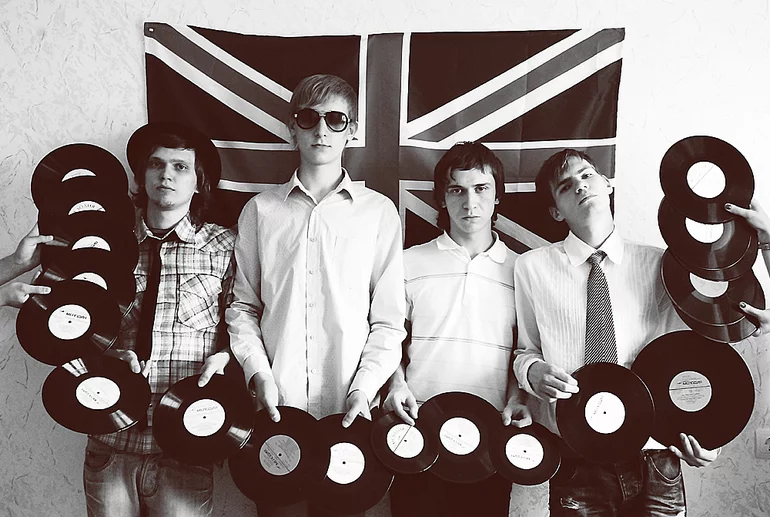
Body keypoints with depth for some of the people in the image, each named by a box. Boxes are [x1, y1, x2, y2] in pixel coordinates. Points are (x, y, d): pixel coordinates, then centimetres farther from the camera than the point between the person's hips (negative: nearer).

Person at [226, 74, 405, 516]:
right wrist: (258, 372, -5)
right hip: (277, 406, 1)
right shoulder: (261, 210, 7)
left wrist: (365, 387, -9)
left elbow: (389, 319, 1)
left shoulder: (379, 212, 2)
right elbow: (243, 306, 8)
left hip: (348, 411, -1)